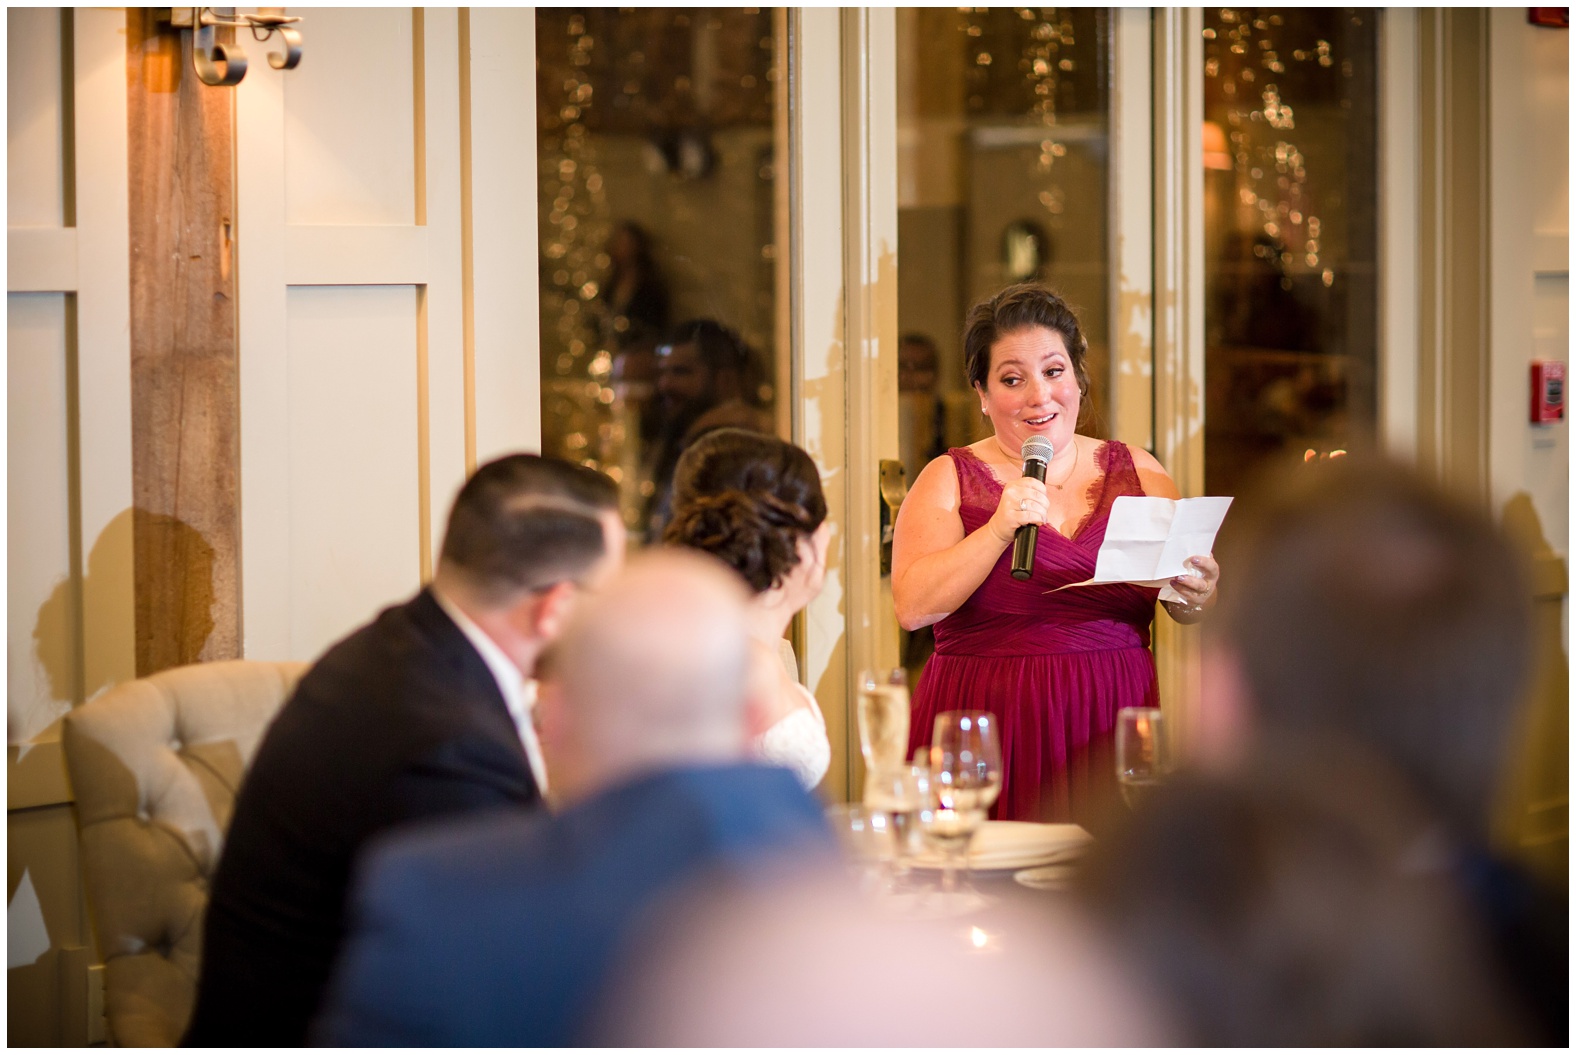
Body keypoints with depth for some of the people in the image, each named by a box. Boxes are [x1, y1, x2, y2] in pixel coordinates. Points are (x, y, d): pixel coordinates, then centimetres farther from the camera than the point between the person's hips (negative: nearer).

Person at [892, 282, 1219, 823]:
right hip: (991, 734, -2)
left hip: (1110, 728, 2)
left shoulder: (1137, 473, 12)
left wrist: (1196, 596, -11)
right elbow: (912, 606, -7)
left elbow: (1188, 606, 11)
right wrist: (998, 531, -16)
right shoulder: (950, 479, 6)